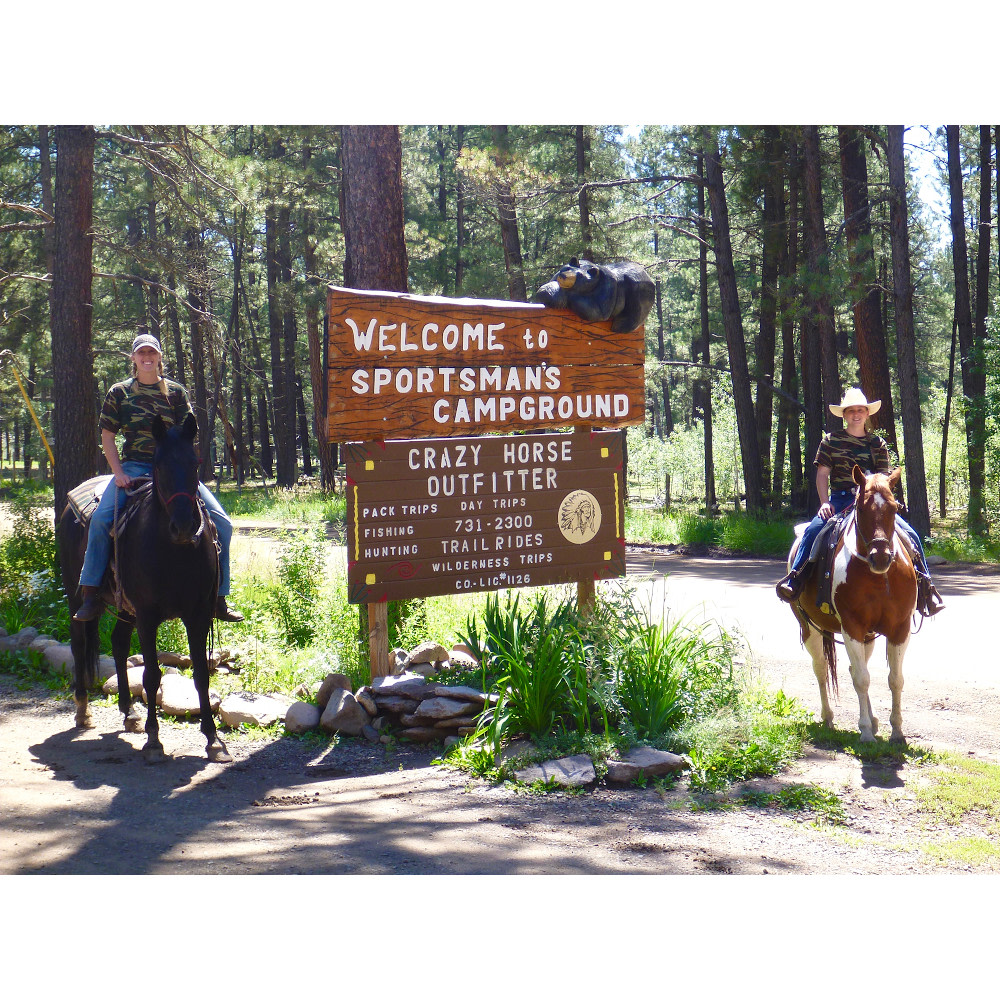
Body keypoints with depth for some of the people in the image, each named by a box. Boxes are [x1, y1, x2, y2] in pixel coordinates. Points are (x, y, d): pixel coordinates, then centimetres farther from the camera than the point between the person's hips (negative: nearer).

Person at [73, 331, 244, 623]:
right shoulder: (119, 393, 8)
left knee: (222, 522, -12)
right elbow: (107, 437, 7)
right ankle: (91, 595, -16)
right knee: (100, 518, -27)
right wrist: (119, 473, -7)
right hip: (134, 467, -1)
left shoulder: (176, 392, 10)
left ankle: (219, 596, 0)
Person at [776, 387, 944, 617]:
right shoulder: (831, 441, 9)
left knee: (909, 534, -16)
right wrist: (825, 503, -9)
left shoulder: (878, 444, 12)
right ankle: (796, 577, -24)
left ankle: (923, 584, -7)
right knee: (814, 529, -30)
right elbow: (822, 474, 5)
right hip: (839, 500, -1)